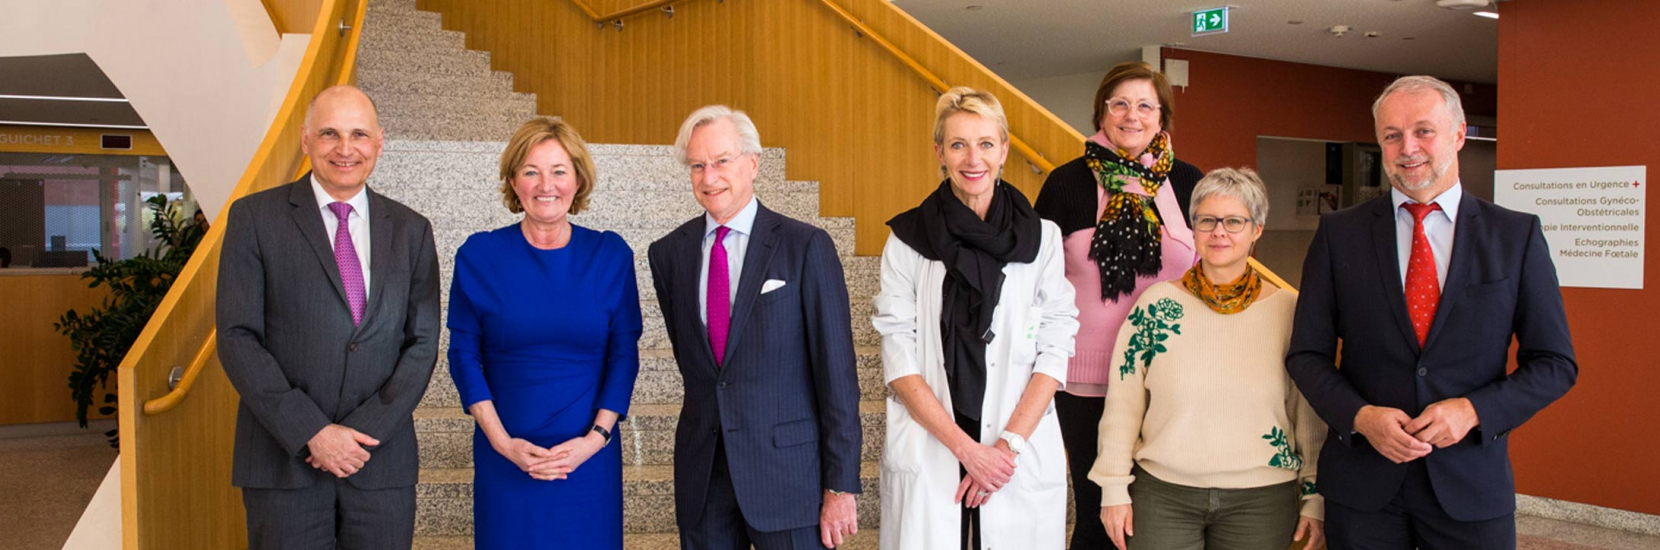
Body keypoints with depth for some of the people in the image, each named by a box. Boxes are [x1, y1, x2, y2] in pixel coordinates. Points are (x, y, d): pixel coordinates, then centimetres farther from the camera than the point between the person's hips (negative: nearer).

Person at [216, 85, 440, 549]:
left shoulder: (411, 230, 8)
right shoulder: (255, 217, 1)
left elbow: (422, 343, 4)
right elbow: (237, 338, -5)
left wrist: (364, 430, -9)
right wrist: (310, 432, -12)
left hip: (382, 460, 2)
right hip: (284, 460, -2)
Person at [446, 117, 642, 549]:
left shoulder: (610, 255, -1)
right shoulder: (479, 255, -1)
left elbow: (624, 354, -1)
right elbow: (464, 354, -1)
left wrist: (595, 438, -10)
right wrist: (502, 441, -9)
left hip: (590, 458, 0)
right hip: (505, 460, 0)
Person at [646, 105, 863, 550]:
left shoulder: (806, 246, -6)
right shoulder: (668, 254, 6)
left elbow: (837, 369, -8)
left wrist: (841, 485, -10)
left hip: (788, 471, -3)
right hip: (702, 475, 4)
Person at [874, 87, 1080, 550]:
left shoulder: (1042, 238, 4)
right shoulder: (908, 239, 1)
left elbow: (1055, 349, 0)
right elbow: (899, 359, -3)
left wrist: (1010, 443, -11)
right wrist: (964, 447, -11)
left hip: (1022, 455, 1)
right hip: (927, 455, -1)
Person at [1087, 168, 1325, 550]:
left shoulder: (1290, 311, 0)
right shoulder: (1156, 304, -2)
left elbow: (1310, 414, 5)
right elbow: (1122, 406, 1)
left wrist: (1315, 498, 4)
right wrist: (1114, 489, -1)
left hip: (1262, 500, 1)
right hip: (1162, 494, 0)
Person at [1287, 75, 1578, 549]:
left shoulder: (1517, 236, 1)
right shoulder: (1339, 234, 2)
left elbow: (1555, 364, 3)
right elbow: (1307, 353, 2)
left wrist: (1473, 410, -13)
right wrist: (1360, 416, -14)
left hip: (1471, 488, 0)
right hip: (1360, 482, 0)